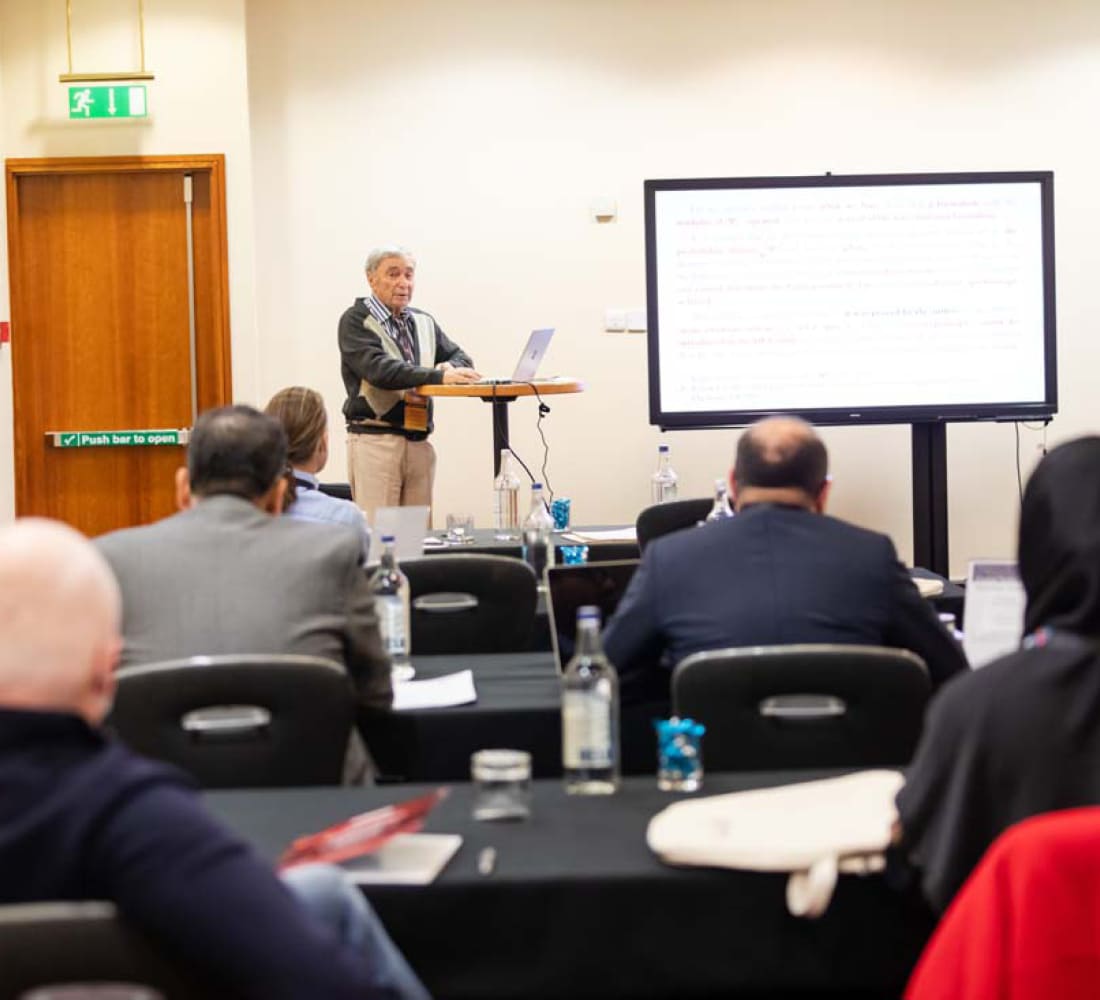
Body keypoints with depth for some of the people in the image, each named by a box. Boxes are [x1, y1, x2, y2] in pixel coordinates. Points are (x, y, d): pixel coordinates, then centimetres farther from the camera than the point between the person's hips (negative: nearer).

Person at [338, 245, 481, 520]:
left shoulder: (423, 322, 17)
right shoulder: (355, 321, -4)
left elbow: (460, 357, 17)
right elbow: (380, 369, -19)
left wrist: (451, 367, -9)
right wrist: (438, 376, -30)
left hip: (419, 442, 6)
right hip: (374, 440, -6)